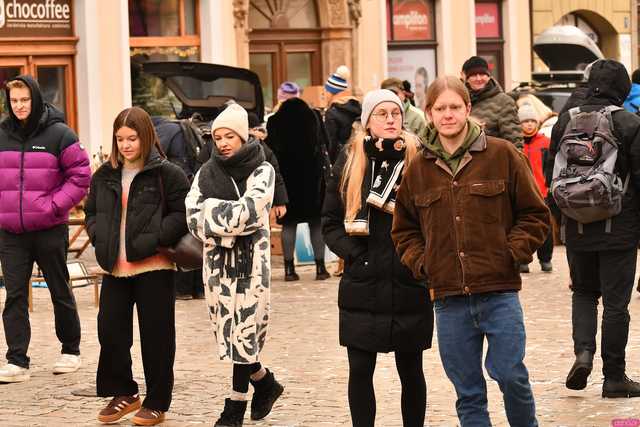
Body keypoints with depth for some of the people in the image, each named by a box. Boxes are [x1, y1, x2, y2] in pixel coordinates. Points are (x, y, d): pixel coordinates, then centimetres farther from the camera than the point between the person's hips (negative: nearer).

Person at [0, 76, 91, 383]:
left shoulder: (58, 134, -5)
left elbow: (81, 175, -4)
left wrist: (55, 205, -12)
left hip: (49, 229, -3)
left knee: (60, 291, 10)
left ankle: (71, 351, 26)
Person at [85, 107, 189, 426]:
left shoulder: (167, 174, -6)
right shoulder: (104, 176, 11)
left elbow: (182, 214, -10)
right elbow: (92, 212, 21)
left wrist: (151, 241, -18)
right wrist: (100, 238, 1)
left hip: (153, 267, -5)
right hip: (115, 268, 5)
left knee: (156, 336, 2)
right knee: (110, 330, 5)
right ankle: (123, 393, 21)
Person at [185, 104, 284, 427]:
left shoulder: (262, 171, -2)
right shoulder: (207, 173, 8)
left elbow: (250, 210, -18)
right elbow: (193, 215, -2)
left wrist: (213, 213, -12)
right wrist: (228, 230, -15)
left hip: (251, 258, -4)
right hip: (218, 258, 4)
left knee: (244, 327, -5)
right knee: (227, 326, 5)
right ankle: (265, 382, 25)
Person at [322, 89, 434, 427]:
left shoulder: (418, 159, -2)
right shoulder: (350, 161, 5)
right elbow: (330, 221, 7)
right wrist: (352, 253, -4)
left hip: (409, 285, -1)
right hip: (361, 287, 1)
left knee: (410, 370, 9)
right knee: (360, 370, 2)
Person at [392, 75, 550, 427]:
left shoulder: (502, 155, 1)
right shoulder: (419, 169, 9)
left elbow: (535, 214, 6)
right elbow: (404, 229, 21)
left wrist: (514, 251, -7)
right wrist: (420, 262, 5)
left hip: (499, 292, -3)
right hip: (448, 298, 3)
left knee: (509, 373, -9)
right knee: (468, 391, 6)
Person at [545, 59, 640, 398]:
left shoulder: (565, 121, 3)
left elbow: (551, 172, 10)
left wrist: (559, 217, 21)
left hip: (577, 227, 3)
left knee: (583, 291, 20)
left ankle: (583, 351, -3)